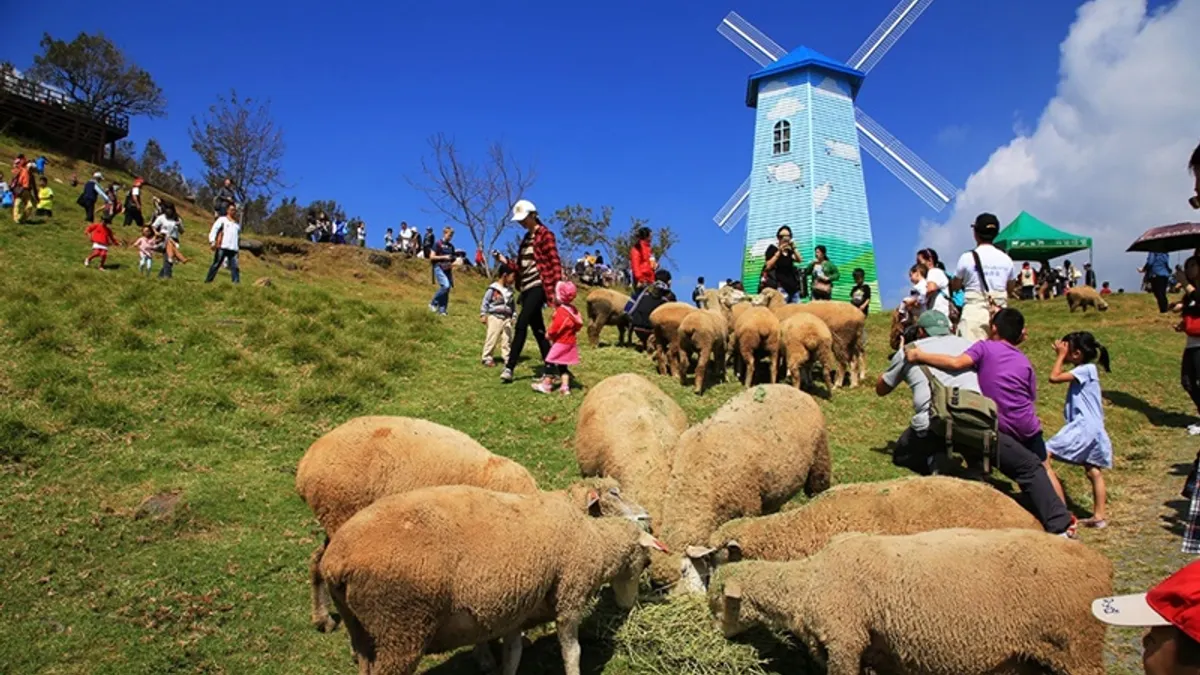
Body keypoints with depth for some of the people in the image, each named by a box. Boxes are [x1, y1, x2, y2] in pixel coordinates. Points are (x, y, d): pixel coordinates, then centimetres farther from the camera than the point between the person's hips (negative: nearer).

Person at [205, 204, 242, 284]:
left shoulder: (237, 223, 21)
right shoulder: (222, 219, 8)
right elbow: (214, 229, 0)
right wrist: (212, 242, -13)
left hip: (233, 249, 4)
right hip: (222, 247, -4)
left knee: (234, 266, -5)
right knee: (216, 264, -2)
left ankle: (237, 282, -8)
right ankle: (208, 281, 4)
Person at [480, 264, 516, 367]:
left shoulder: (510, 290, 10)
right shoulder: (493, 289, -9)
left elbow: (513, 304, 18)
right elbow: (485, 302, -6)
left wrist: (514, 316, 14)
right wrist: (483, 315, -8)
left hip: (507, 318, 5)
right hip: (495, 317, -5)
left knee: (507, 339, 5)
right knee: (491, 338, -4)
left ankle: (507, 358, 12)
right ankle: (487, 358, 3)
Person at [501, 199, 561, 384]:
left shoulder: (545, 234, -7)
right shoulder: (527, 237, 17)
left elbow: (555, 261, -12)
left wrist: (556, 287, -19)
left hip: (538, 285, -9)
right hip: (526, 287, 9)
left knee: (521, 324, -14)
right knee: (537, 328, 8)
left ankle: (509, 367, -14)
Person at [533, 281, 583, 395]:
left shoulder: (561, 312, -22)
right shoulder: (573, 310, 5)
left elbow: (555, 328, -22)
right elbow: (578, 324, 12)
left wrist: (548, 334, -4)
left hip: (560, 343, -9)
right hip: (570, 342, 9)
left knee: (550, 362, 2)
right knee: (562, 365, 15)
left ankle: (546, 385, 8)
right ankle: (565, 386, 10)